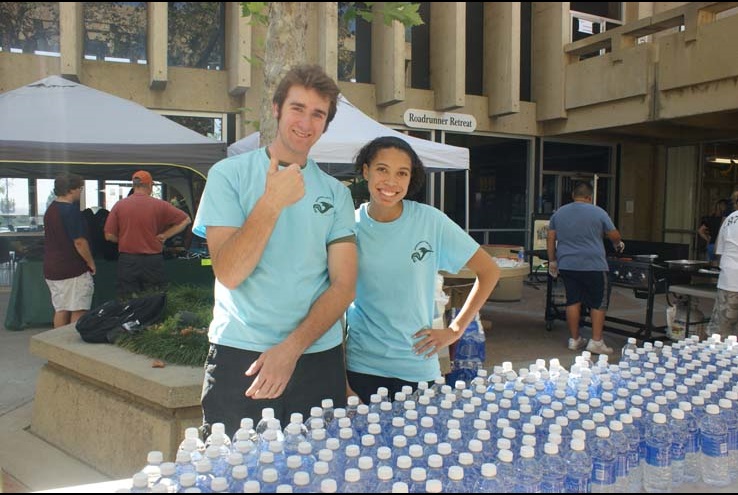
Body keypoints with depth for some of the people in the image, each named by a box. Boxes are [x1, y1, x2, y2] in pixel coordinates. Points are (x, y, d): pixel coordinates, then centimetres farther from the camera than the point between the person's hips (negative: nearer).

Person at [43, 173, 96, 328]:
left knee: (60, 310, 12)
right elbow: (79, 242, -19)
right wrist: (91, 263, -7)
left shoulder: (50, 209, 13)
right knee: (78, 311, -3)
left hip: (51, 269, 9)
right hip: (73, 269, -9)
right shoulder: (71, 210, -16)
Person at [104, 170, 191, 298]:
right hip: (153, 261, -1)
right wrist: (165, 235, 1)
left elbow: (109, 236, -1)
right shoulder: (159, 205, -3)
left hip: (127, 261, 1)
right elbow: (186, 220, 1)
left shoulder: (119, 205, -1)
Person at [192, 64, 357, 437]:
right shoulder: (229, 175, -1)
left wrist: (291, 348, -14)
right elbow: (228, 273, -11)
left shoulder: (335, 193, 6)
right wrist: (272, 202, -21)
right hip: (238, 359, -2)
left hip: (317, 358, 3)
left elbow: (344, 286, -2)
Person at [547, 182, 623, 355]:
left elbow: (551, 239, 9)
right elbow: (614, 236, 4)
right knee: (599, 303, 6)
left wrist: (552, 261, 17)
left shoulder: (558, 213, 8)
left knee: (573, 301, 11)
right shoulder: (598, 212, -3)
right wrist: (618, 245, 26)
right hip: (593, 265, -4)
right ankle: (596, 341, 4)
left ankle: (574, 339, 16)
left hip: (567, 265, 4)